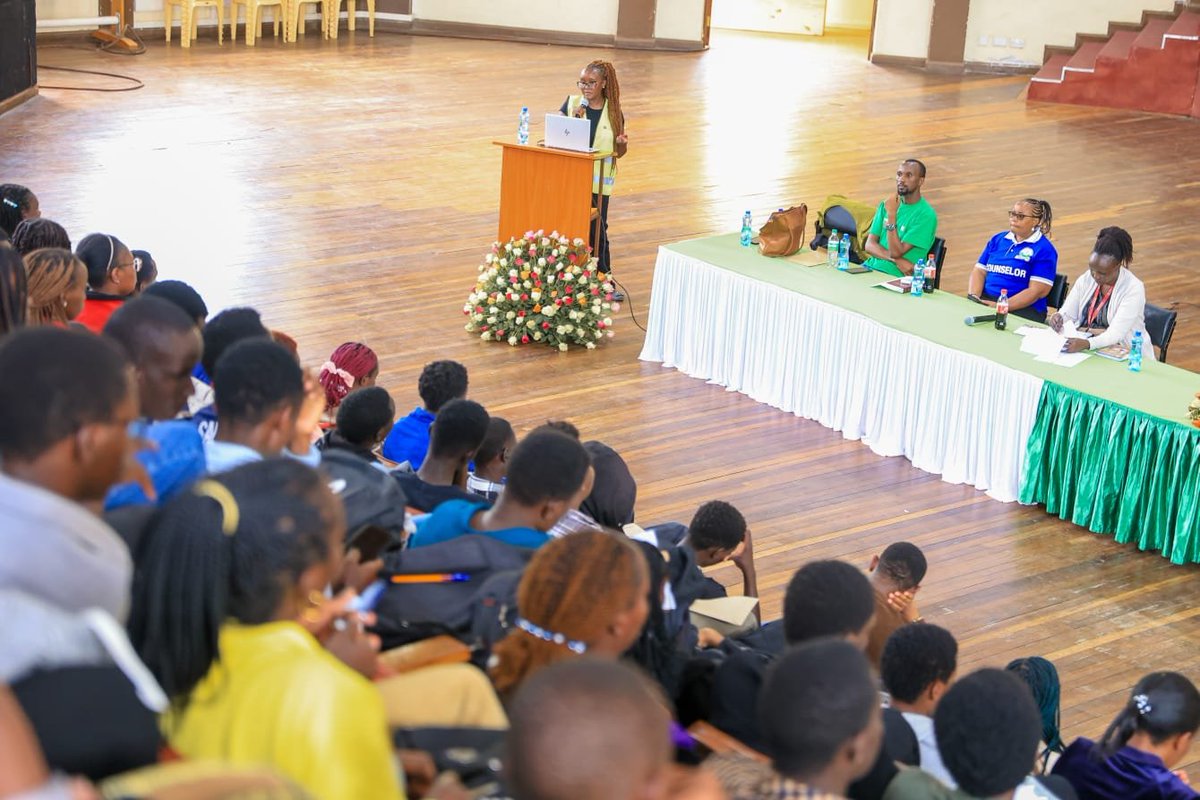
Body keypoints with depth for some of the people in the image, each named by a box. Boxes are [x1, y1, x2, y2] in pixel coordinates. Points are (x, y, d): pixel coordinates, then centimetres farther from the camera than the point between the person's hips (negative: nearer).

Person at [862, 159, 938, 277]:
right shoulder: (886, 204, 12)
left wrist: (891, 214, -21)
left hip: (898, 275, -6)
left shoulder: (926, 215, -9)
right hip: (872, 266, 7)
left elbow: (896, 252, -15)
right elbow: (870, 245, 3)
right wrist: (897, 260, -15)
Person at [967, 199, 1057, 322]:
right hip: (985, 299, 5)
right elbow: (980, 271, 16)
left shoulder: (1044, 249, -1)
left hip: (1023, 308, -5)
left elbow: (1037, 291, -10)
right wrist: (973, 297, -6)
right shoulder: (997, 239, 20)